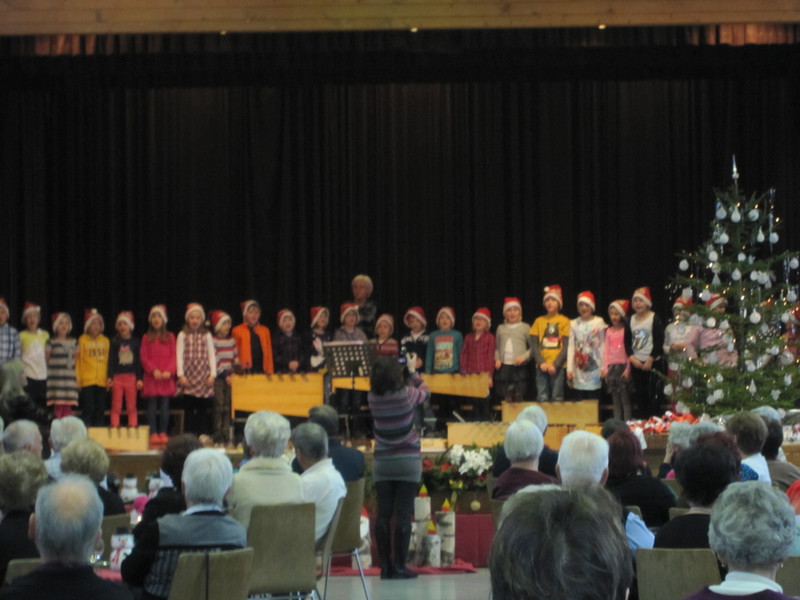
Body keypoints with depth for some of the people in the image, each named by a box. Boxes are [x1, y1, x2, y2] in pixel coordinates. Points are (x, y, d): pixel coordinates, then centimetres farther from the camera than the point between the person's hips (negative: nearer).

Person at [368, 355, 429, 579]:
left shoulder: (373, 398, -6)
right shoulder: (406, 394, -13)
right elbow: (425, 393, 9)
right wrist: (413, 371, 21)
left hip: (382, 463, 3)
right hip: (408, 462, -3)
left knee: (383, 514, 5)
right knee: (404, 514, -1)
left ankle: (385, 565, 5)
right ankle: (400, 566, -2)